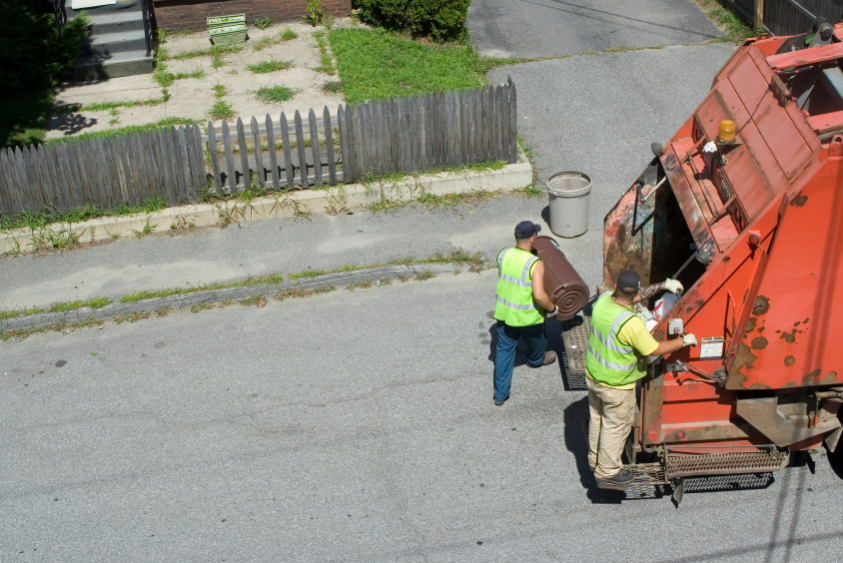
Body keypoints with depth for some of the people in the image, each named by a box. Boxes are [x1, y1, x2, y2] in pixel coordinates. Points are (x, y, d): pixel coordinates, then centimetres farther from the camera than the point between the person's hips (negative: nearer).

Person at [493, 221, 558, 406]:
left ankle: (500, 393, 18)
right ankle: (536, 359, 61)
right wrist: (552, 308, -14)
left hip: (504, 313, 4)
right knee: (535, 340, 29)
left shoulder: (503, 255, -9)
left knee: (504, 350, 15)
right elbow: (539, 295, -32)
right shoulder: (535, 264, -27)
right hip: (527, 316, -4)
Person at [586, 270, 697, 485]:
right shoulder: (631, 323, -34)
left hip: (593, 374, 7)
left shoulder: (603, 300, -13)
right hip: (616, 385, -7)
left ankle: (594, 460, 46)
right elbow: (656, 349, -22)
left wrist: (663, 285, 8)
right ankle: (608, 470, 32)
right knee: (615, 426, 14)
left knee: (596, 419, 26)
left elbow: (638, 295, 6)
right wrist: (684, 341, -8)